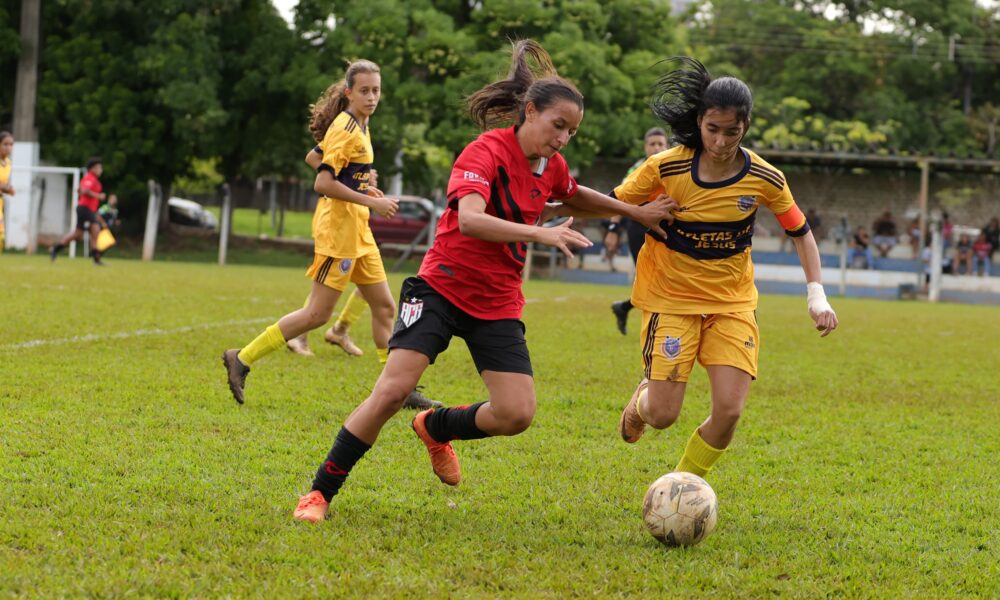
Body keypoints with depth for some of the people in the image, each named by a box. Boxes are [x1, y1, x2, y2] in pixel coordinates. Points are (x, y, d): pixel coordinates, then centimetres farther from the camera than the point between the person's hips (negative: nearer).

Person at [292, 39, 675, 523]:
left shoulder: (551, 166, 5)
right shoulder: (487, 152, -17)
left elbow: (576, 196, 30)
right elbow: (470, 219, -35)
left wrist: (634, 212, 22)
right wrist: (541, 234, -44)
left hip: (498, 303, 6)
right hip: (443, 287, -6)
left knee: (517, 414, -9)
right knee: (392, 391, -18)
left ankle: (437, 428, 22)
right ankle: (320, 493, -4)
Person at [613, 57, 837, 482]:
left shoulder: (764, 179, -10)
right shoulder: (666, 168, -15)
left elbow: (800, 232, 3)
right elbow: (613, 205, 0)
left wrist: (816, 294, -5)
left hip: (732, 302, 2)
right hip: (671, 298, -2)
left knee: (729, 411, -13)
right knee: (662, 416, -8)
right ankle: (643, 398, 33)